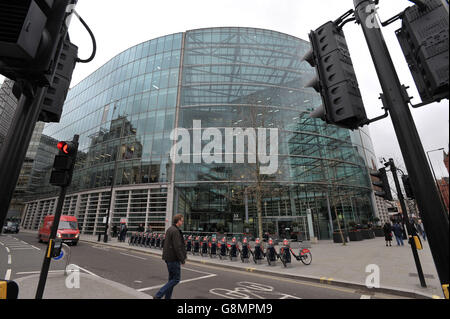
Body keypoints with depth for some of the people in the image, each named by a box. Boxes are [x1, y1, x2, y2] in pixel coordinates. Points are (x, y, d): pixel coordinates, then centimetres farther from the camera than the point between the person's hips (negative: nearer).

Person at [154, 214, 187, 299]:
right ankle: (158, 295, 0)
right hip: (173, 258, -10)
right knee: (176, 279, 1)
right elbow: (177, 247, -24)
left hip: (168, 257, 10)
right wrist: (182, 259, -14)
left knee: (172, 278, 18)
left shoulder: (169, 229, 10)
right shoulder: (175, 231, -21)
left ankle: (168, 297, 24)